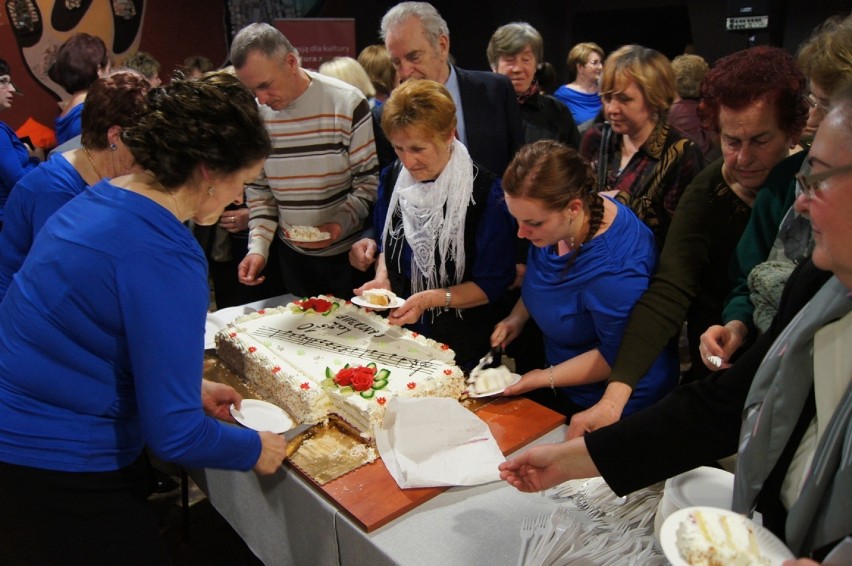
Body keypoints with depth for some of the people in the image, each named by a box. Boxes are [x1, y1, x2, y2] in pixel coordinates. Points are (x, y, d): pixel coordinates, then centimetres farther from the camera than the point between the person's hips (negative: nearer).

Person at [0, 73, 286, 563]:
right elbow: (173, 434, -25)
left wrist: (191, 387, 13)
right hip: (58, 472, -8)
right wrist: (255, 449, -7)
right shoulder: (164, 257, -27)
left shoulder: (103, 199, 1)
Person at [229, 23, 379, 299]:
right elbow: (258, 188, 8)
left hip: (348, 252, -3)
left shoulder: (347, 103, -14)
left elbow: (369, 179, -10)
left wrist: (341, 224, -23)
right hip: (293, 255, 4)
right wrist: (258, 245, -4)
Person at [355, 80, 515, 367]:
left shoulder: (485, 192, -21)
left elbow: (493, 284, -15)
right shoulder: (392, 178, -4)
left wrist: (432, 298, -26)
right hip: (400, 332, 5)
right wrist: (382, 278, -8)